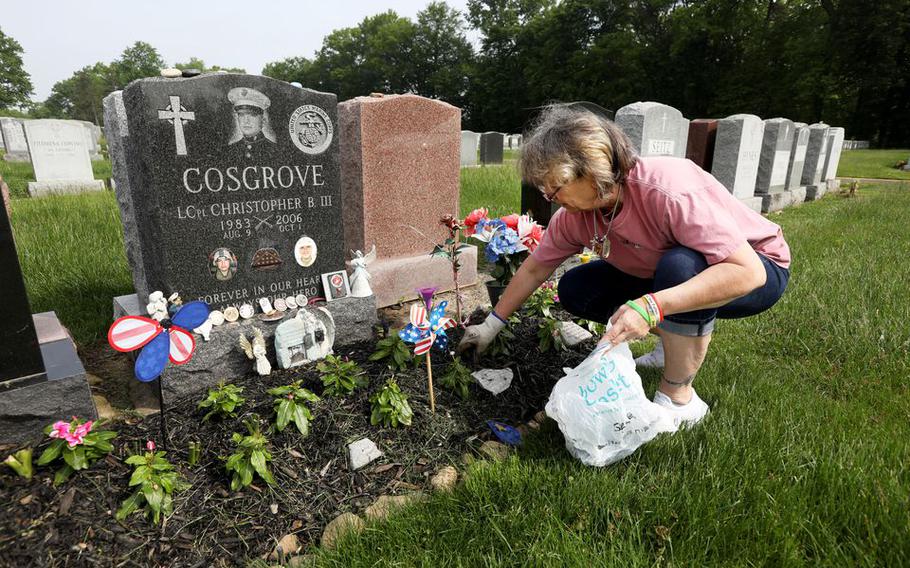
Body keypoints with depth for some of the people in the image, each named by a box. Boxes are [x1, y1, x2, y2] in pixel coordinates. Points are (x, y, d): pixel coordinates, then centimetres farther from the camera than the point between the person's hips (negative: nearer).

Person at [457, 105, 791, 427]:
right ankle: (685, 340, 7)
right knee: (574, 290, -7)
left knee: (679, 265, -39)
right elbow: (534, 269, -2)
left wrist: (653, 305, -49)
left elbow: (748, 271, -39)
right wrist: (491, 326, 3)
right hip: (665, 274, 6)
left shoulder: (667, 190, -37)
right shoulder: (574, 215, -15)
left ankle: (678, 397, -18)